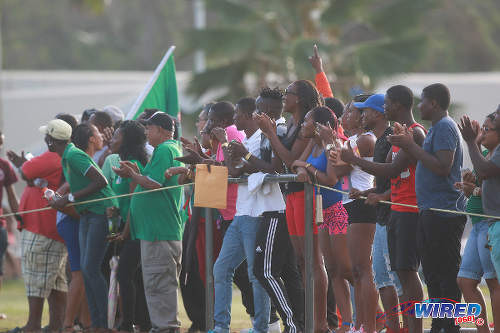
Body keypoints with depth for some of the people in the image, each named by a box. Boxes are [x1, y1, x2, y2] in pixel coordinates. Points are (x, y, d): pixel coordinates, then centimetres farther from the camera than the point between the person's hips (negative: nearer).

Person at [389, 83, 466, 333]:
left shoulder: (445, 127, -12)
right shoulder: (437, 128, 20)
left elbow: (442, 166, -22)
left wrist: (411, 146, -16)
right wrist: (409, 146, 12)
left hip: (443, 212, -11)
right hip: (431, 210, 11)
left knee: (447, 273, -9)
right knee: (433, 274, 13)